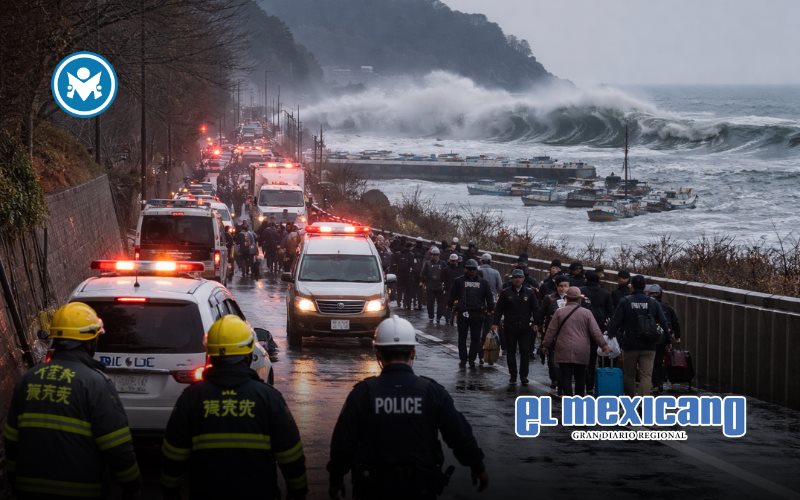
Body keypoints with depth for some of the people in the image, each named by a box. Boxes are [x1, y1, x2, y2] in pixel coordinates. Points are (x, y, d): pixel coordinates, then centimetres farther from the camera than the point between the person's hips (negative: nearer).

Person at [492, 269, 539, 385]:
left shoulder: (529, 292, 5)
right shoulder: (505, 292, 4)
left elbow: (536, 309, 7)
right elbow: (499, 309, 5)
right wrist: (495, 323, -2)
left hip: (525, 327, 0)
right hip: (510, 327, 0)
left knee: (525, 352, -1)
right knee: (511, 352, 6)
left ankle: (524, 375, 7)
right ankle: (513, 376, 13)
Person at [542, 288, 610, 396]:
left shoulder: (559, 312, -1)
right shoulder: (587, 313, 0)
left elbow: (551, 331, 3)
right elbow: (595, 331, -1)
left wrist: (546, 345, 13)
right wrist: (604, 345, 7)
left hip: (564, 351, -2)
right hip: (582, 352, 2)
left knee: (565, 377, -3)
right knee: (580, 377, 13)